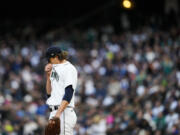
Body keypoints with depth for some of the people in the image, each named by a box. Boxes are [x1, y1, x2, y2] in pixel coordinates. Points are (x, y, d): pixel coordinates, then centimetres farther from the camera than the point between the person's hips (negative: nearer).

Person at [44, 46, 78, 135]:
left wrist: (58, 113, -22)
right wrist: (48, 75, 13)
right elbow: (49, 93, 23)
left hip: (64, 112, -9)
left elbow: (69, 93, -15)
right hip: (54, 112, 9)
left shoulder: (69, 68, -4)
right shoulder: (55, 69, 22)